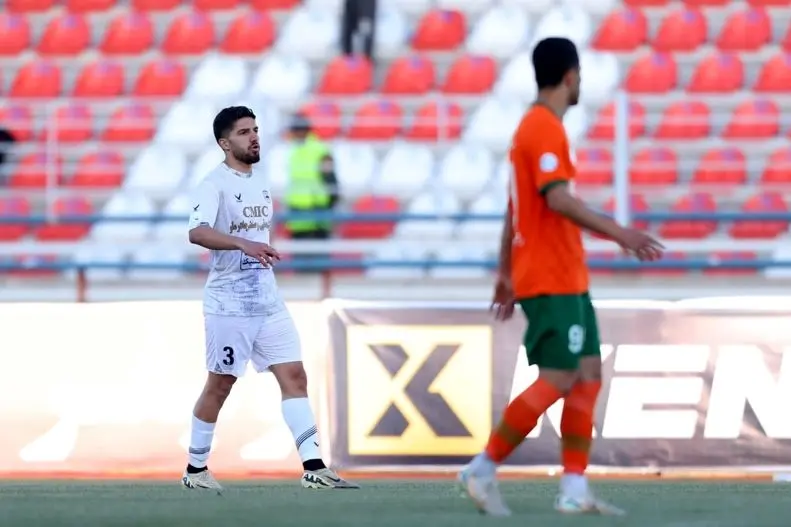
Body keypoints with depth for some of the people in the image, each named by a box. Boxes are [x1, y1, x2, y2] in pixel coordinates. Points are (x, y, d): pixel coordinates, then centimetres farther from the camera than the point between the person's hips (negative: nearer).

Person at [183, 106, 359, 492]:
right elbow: (197, 232, -29)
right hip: (229, 304, -7)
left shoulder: (259, 183, 13)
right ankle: (196, 469, 16)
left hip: (268, 301, 7)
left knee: (294, 376, -2)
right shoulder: (215, 184, -12)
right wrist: (243, 244, -41)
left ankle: (313, 468, -6)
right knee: (220, 385, 1)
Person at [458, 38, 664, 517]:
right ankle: (484, 470, -4)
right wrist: (618, 232, -29)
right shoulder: (546, 129, -14)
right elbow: (557, 199, -26)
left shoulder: (534, 127, 17)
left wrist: (507, 273, 25)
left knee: (588, 377, 6)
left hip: (567, 279, 10)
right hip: (551, 280, -10)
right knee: (557, 381, -11)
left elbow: (515, 208, 21)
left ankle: (575, 490, 4)